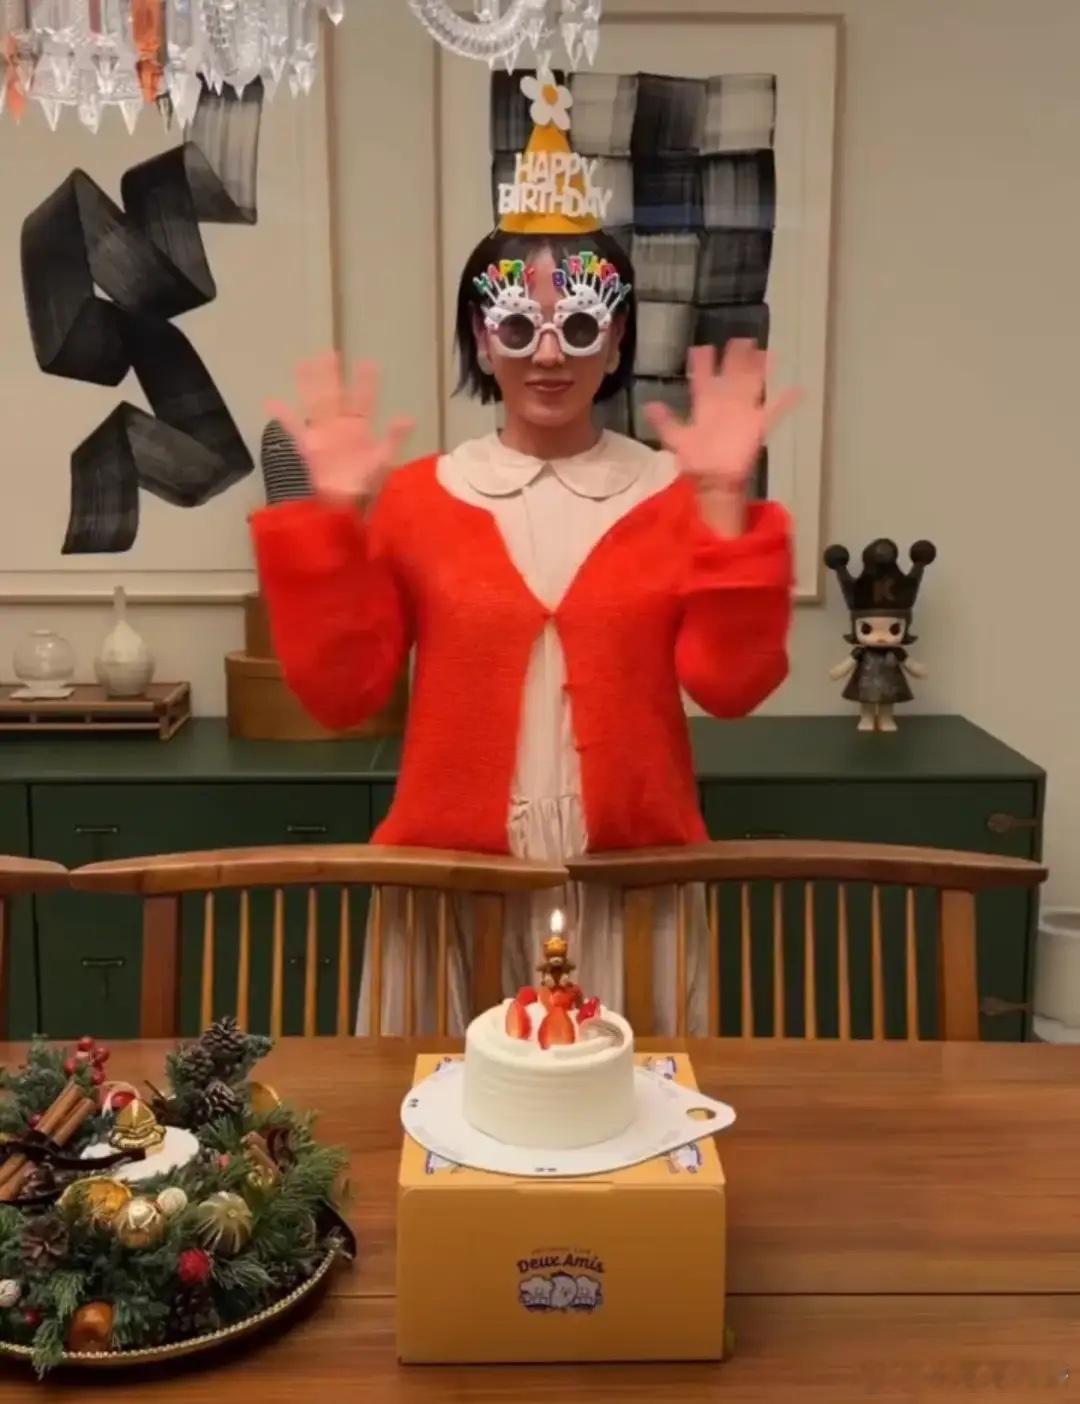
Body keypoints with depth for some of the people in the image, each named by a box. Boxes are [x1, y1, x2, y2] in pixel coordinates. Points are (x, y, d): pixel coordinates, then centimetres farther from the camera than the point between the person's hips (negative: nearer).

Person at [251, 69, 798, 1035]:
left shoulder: (674, 495, 2)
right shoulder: (417, 497, 2)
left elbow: (731, 685, -7)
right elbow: (339, 694, -2)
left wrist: (725, 504, -13)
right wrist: (337, 518, -10)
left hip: (632, 891, 0)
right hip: (457, 887, 0)